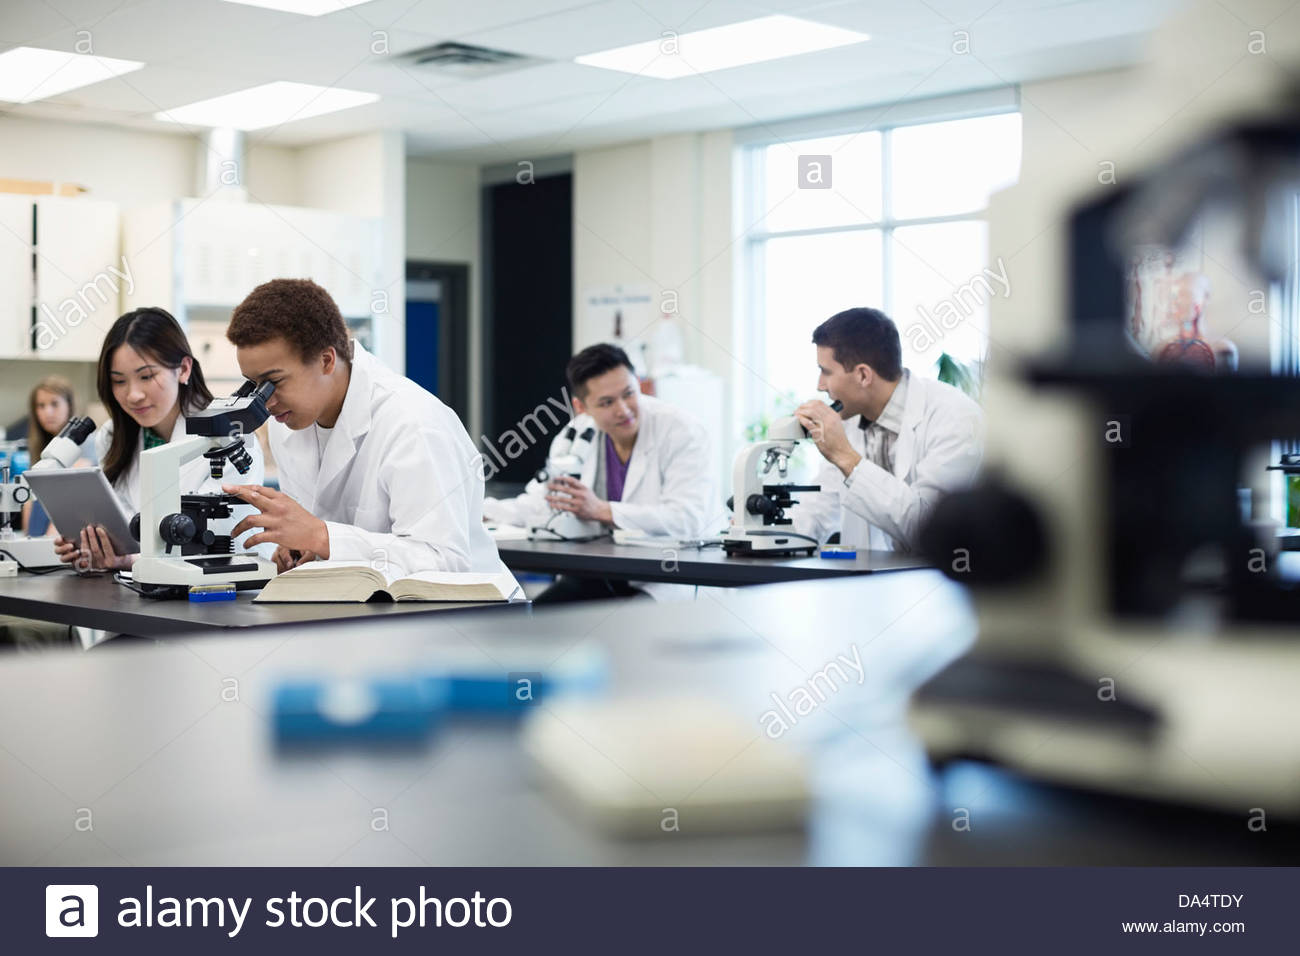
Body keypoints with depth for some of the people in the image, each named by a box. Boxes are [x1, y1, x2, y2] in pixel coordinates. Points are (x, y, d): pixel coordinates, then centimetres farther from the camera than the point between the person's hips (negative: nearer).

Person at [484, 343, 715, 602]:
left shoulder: (682, 431, -12)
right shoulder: (581, 433, 5)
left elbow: (688, 518, -23)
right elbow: (546, 503, 14)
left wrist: (602, 511, -26)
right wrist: (480, 511, 1)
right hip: (598, 577, 6)